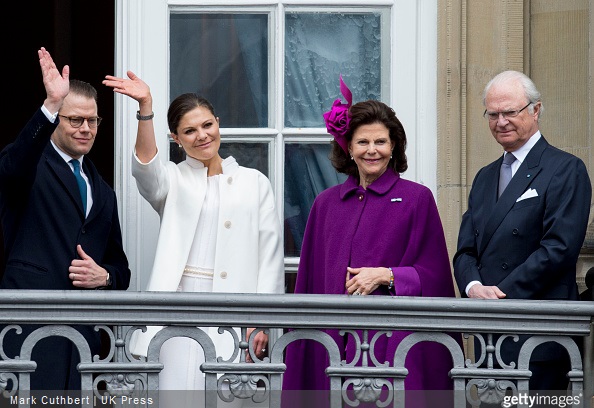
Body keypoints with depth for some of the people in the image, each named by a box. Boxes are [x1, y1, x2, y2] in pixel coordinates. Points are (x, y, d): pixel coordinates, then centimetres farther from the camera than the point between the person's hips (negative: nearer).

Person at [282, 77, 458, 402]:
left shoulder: (417, 199, 3)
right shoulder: (326, 204, 14)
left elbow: (435, 275, 0)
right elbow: (309, 280, 16)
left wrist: (386, 276, -13)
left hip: (393, 343, -3)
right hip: (333, 343, 3)